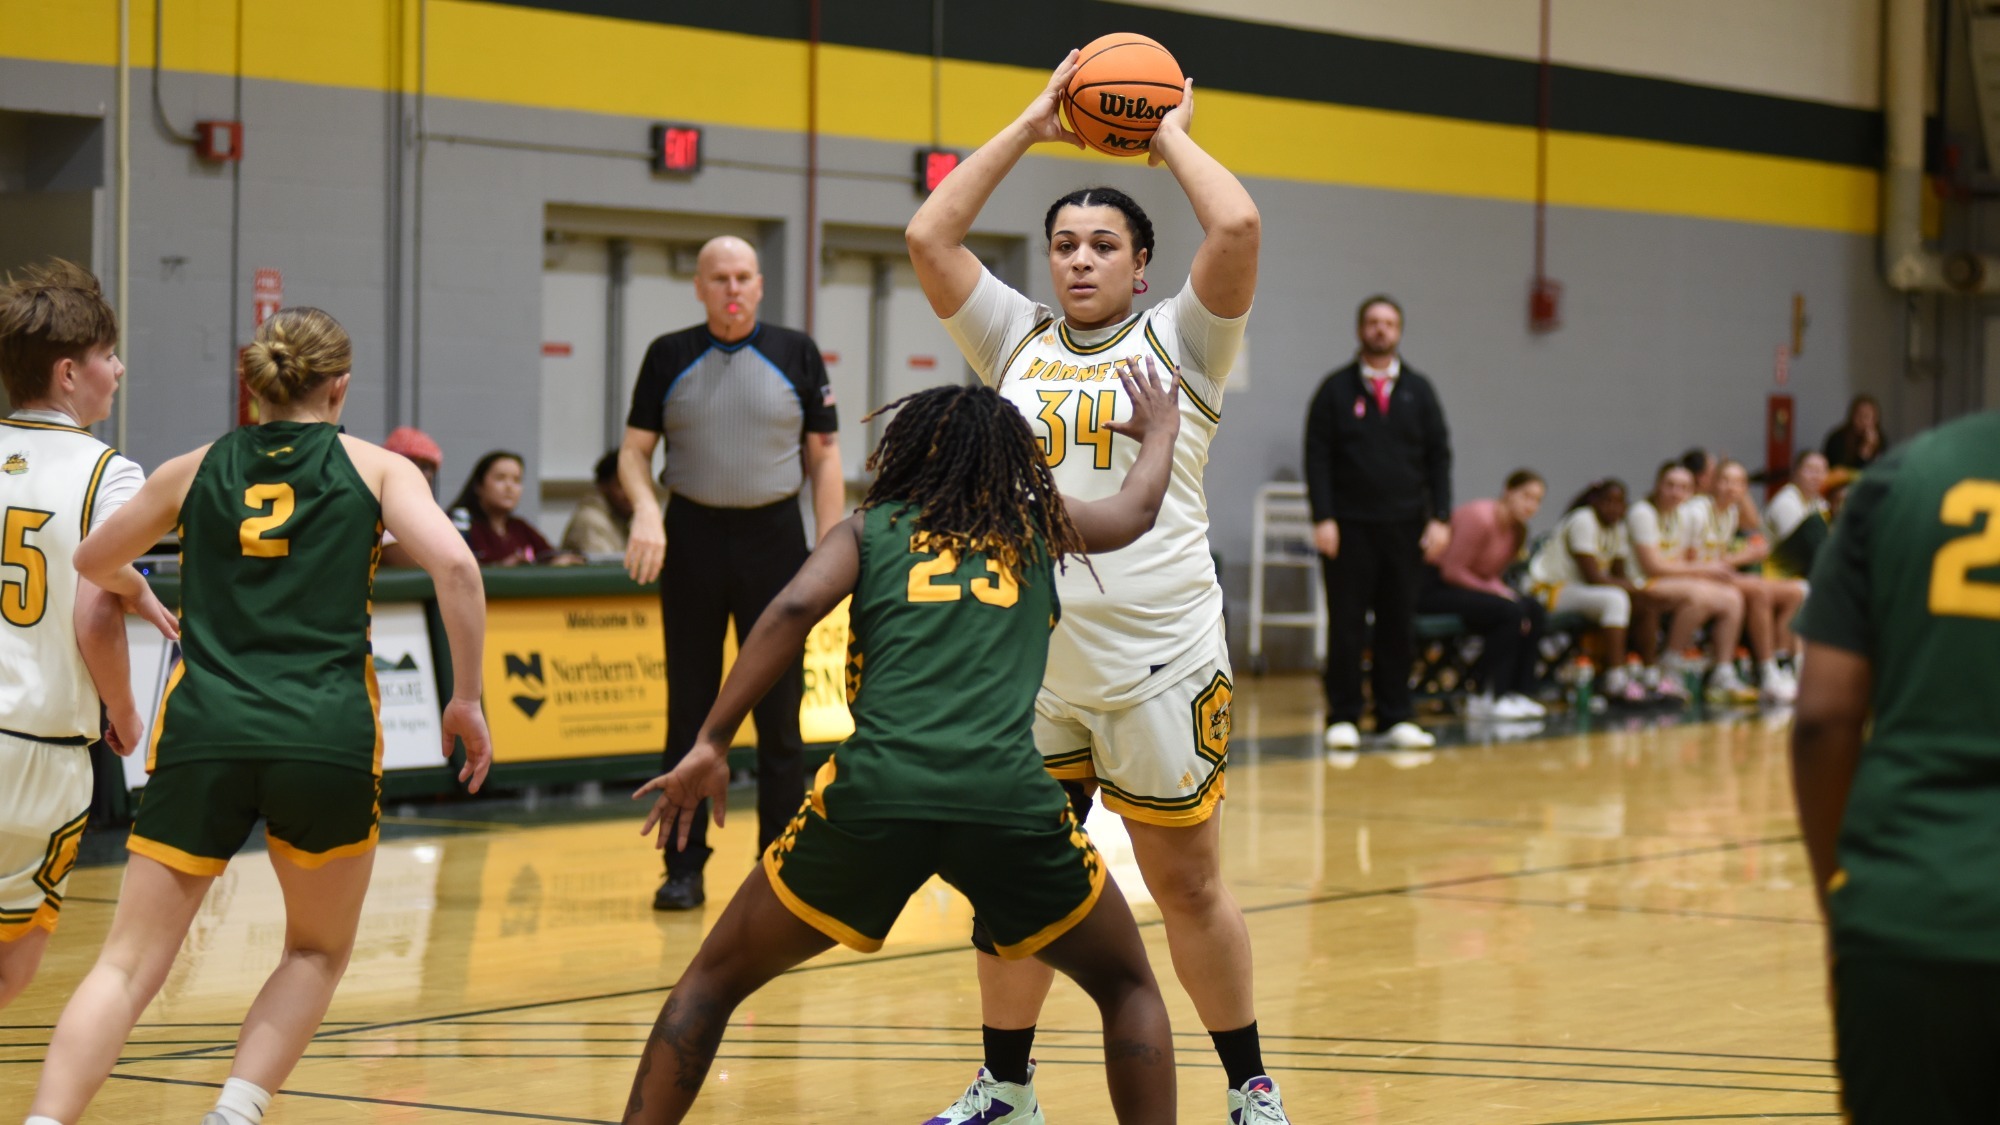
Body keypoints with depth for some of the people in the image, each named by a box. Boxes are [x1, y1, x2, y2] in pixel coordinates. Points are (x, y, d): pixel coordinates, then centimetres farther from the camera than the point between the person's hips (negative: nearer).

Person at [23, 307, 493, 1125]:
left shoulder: (196, 470, 18)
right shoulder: (375, 468, 11)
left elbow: (92, 563, 33)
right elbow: (454, 566, -6)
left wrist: (142, 596, 54)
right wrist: (467, 696, 4)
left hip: (203, 730, 1)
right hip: (327, 734, -1)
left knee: (129, 964, 2)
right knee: (318, 953, 21)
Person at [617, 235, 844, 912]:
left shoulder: (796, 354, 3)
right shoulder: (669, 356, 3)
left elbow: (823, 457, 5)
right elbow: (634, 450, 5)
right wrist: (644, 508, -15)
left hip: (773, 534, 0)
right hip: (692, 534, 1)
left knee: (779, 707, 1)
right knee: (689, 709, 3)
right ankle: (684, 868, 9)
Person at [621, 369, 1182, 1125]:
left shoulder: (870, 528, 20)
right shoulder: (1036, 528, 24)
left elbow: (792, 610, 2)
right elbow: (1138, 510, 43)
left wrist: (710, 744, 1)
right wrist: (1160, 430, 63)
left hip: (875, 790, 0)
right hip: (1006, 797, 0)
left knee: (716, 977, 20)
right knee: (1128, 989, 24)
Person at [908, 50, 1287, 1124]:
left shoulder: (1179, 342, 1)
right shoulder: (1015, 341, 11)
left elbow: (1238, 227, -14)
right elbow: (927, 238, 5)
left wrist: (1171, 136, 2)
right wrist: (1030, 125, 9)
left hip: (1158, 661, -3)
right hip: (1029, 661, 4)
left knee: (1187, 885, 5)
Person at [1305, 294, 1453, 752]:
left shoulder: (1418, 390, 10)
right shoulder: (1335, 390, 3)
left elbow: (1438, 456, 9)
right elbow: (1317, 458, 0)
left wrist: (1440, 519, -1)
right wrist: (1322, 518, -10)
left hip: (1404, 526, 2)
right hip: (1349, 527, -2)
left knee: (1400, 625, 4)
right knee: (1346, 625, -1)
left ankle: (1396, 717, 9)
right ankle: (1343, 718, 4)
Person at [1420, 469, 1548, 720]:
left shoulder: (1517, 529, 6)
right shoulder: (1480, 518, -21)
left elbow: (1491, 575, 11)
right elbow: (1452, 570, -20)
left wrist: (1505, 592, -9)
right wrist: (1497, 592, -20)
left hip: (1463, 585, 9)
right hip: (1433, 587, -9)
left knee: (1534, 611, -6)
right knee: (1509, 611, -26)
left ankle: (1519, 692, -6)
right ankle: (1487, 699, -20)